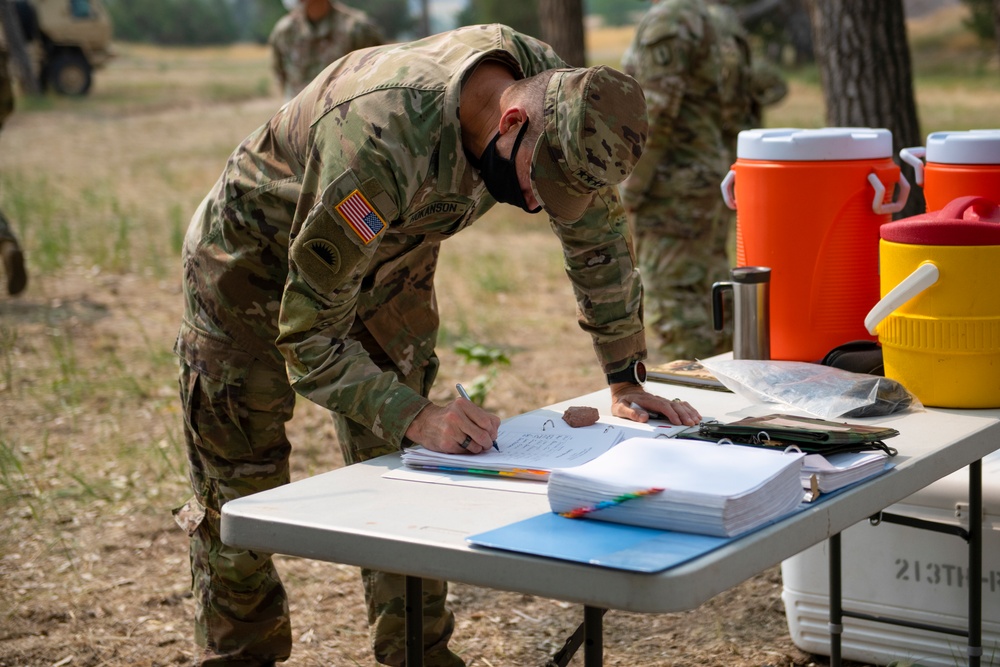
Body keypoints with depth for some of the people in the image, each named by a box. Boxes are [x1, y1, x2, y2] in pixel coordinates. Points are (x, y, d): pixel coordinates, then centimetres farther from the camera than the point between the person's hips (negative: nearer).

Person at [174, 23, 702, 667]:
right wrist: (416, 418, -45)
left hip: (386, 260, 5)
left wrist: (627, 381, -7)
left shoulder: (555, 88, -24)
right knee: (241, 492, 1)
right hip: (256, 265, -5)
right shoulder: (379, 149, -44)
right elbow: (306, 337, -35)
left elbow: (599, 233, -4)